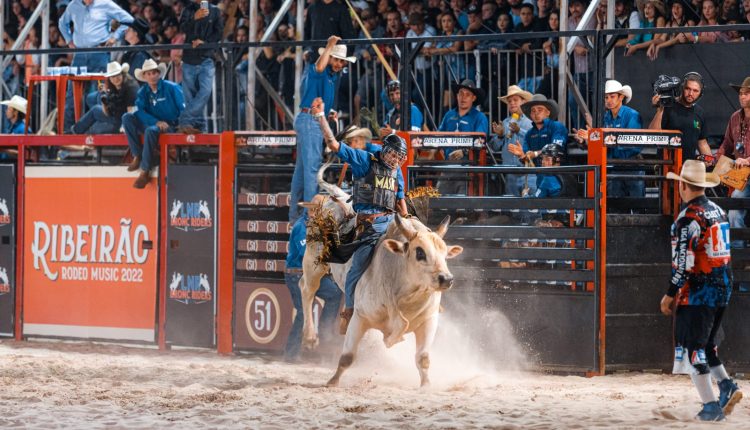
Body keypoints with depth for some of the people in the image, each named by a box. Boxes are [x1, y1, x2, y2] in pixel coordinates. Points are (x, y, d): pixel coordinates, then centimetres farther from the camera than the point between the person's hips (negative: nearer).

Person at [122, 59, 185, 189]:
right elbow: (139, 111, -8)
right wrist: (157, 122, -23)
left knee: (151, 131, -37)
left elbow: (183, 108, -6)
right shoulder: (143, 92, 5)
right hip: (152, 123, 5)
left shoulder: (171, 88, -6)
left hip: (170, 127, -5)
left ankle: (144, 172, -31)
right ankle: (137, 156, -17)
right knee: (127, 117, -17)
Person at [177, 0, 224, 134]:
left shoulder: (215, 11, 9)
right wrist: (195, 18, -26)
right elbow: (183, 28, -8)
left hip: (207, 59, -1)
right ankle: (198, 124, 4)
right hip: (189, 59, 1)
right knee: (190, 95, 0)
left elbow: (219, 32, 4)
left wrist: (204, 42, -11)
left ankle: (186, 121, -15)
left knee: (205, 91, -17)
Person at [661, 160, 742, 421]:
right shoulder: (718, 211, 11)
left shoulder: (689, 218, -16)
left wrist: (670, 295, -11)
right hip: (722, 290, 8)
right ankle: (726, 386, 2)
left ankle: (711, 406, -4)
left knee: (693, 349, -1)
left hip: (697, 293, -8)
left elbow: (684, 263, -19)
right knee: (706, 344, 20)